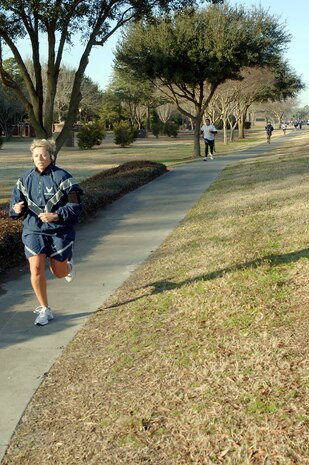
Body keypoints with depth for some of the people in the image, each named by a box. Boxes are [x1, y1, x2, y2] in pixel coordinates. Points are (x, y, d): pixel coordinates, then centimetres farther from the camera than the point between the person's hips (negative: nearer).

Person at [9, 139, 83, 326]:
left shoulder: (62, 177, -12)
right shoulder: (26, 178, 1)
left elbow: (76, 206, -12)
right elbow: (16, 202, 10)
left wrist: (56, 216, -26)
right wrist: (17, 209, -14)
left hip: (60, 231, -2)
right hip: (33, 230, 3)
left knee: (59, 273, 8)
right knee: (36, 269, -10)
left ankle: (68, 264, 48)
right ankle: (45, 310, 8)